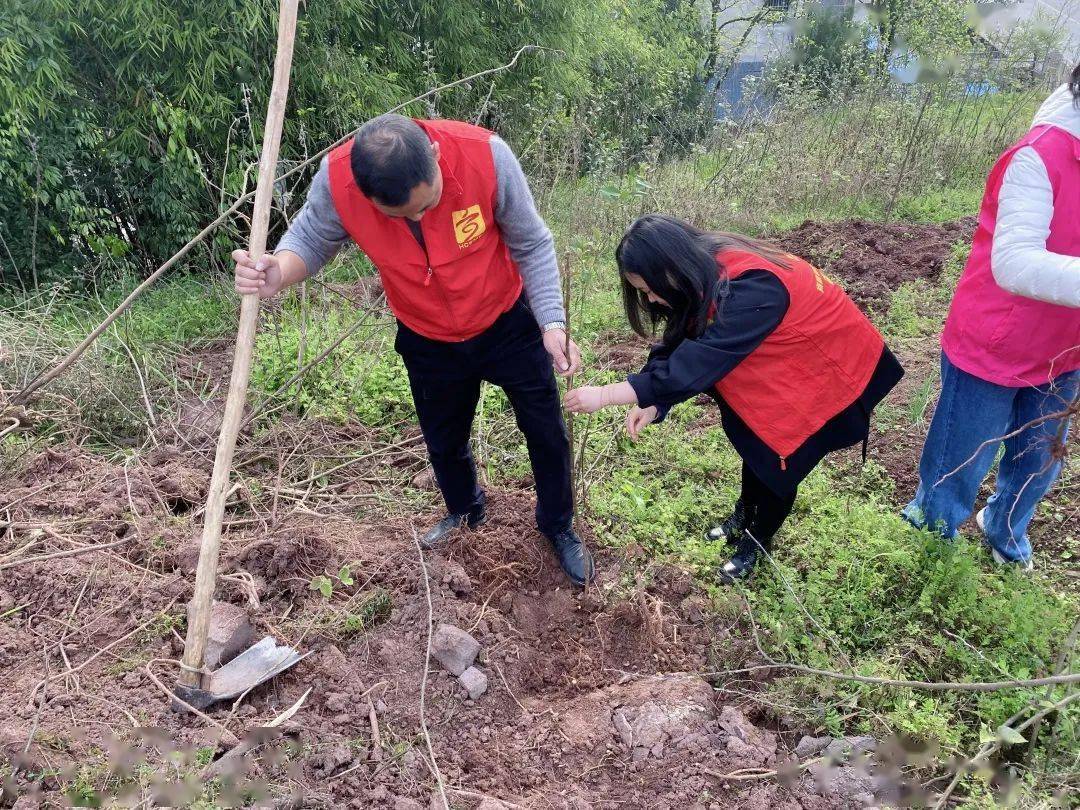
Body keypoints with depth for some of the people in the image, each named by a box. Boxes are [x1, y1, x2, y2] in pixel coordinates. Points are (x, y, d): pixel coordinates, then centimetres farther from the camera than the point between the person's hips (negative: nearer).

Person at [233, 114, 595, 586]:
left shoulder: (486, 155, -33)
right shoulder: (337, 179, -29)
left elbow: (531, 245, -18)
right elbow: (311, 239, -10)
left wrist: (552, 323, -25)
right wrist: (278, 272, -33)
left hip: (507, 322, -1)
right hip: (428, 341, 2)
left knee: (546, 430, 11)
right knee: (444, 440, 21)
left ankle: (558, 527, 38)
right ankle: (465, 511, 54)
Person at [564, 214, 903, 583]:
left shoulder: (751, 289, -40)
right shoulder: (707, 271, -14)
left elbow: (696, 362, -41)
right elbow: (679, 340, -7)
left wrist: (605, 395, -36)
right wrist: (652, 401, -21)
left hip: (825, 370, -7)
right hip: (782, 362, 7)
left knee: (779, 460, 2)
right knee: (755, 438, 16)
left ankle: (756, 543, 25)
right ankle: (744, 516, 40)